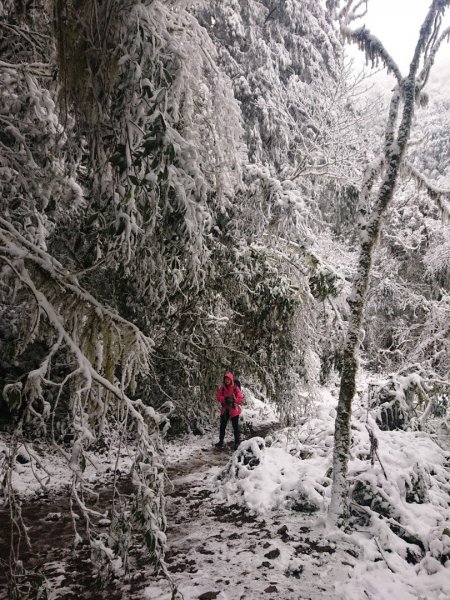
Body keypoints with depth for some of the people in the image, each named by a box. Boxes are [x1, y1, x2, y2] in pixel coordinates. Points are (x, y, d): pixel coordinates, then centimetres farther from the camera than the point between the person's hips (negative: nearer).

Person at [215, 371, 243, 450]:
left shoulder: (236, 388, -11)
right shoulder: (222, 388, -1)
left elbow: (240, 399, -12)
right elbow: (218, 397, -6)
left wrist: (233, 400, -29)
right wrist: (225, 399, -22)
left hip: (234, 410, -3)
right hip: (224, 410, 3)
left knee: (235, 427, 5)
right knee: (222, 426, 12)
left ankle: (237, 443, 14)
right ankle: (221, 441, 25)